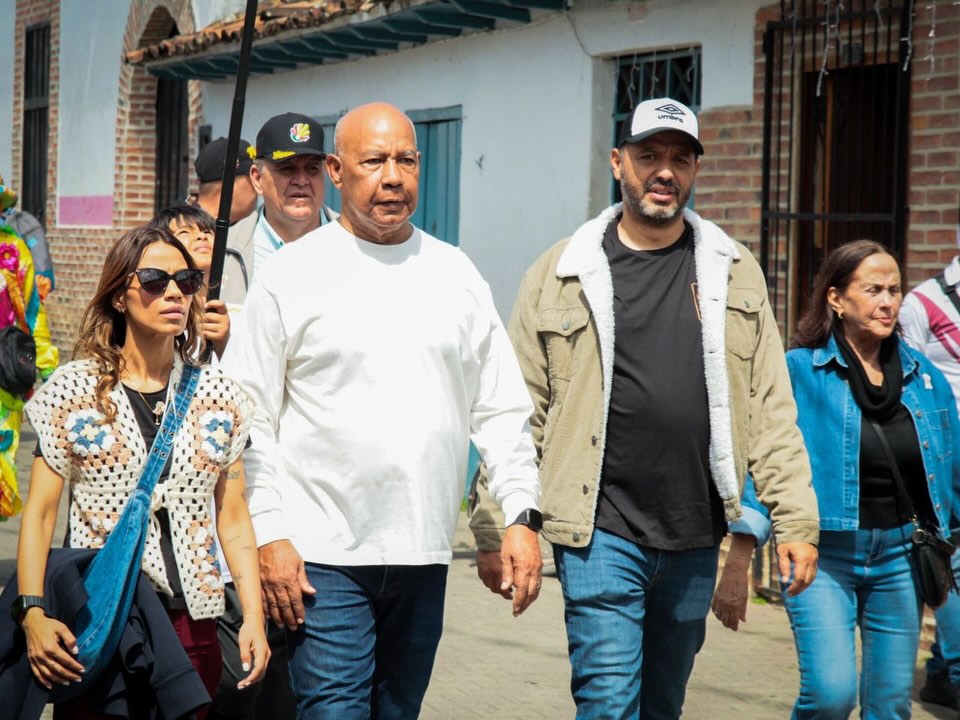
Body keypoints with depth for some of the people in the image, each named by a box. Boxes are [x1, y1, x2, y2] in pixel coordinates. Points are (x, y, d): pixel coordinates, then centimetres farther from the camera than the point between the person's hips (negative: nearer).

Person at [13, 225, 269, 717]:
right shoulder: (73, 391, -1)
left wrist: (253, 617, -1)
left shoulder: (217, 395, 6)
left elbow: (233, 516, 7)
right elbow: (40, 512, -3)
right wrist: (32, 613, -14)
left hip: (191, 622, 2)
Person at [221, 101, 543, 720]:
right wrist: (268, 535, -9)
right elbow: (251, 421, -2)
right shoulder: (290, 275, -1)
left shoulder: (457, 275, 9)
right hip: (323, 554, -4)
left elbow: (501, 409, 11)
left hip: (425, 554, 4)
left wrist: (522, 514, 1)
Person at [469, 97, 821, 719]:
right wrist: (496, 528, -3)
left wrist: (795, 520, 0)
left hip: (696, 538, 3)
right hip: (602, 533, -3)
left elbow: (771, 406, 5)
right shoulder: (562, 273, 0)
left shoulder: (734, 271, 7)